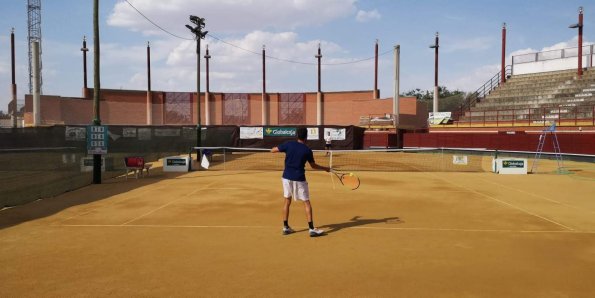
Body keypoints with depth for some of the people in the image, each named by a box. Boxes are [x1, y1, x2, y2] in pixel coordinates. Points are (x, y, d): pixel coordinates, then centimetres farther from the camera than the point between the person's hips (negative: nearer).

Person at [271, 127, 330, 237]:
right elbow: (313, 166, 5)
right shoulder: (307, 150, -6)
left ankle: (286, 227, 17)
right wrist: (325, 168, 22)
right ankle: (311, 229, 3)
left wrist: (283, 148, 20)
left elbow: (272, 150, 2)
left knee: (287, 200, 15)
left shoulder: (289, 144, -4)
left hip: (287, 177, 3)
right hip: (299, 179, -3)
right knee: (306, 202, 4)